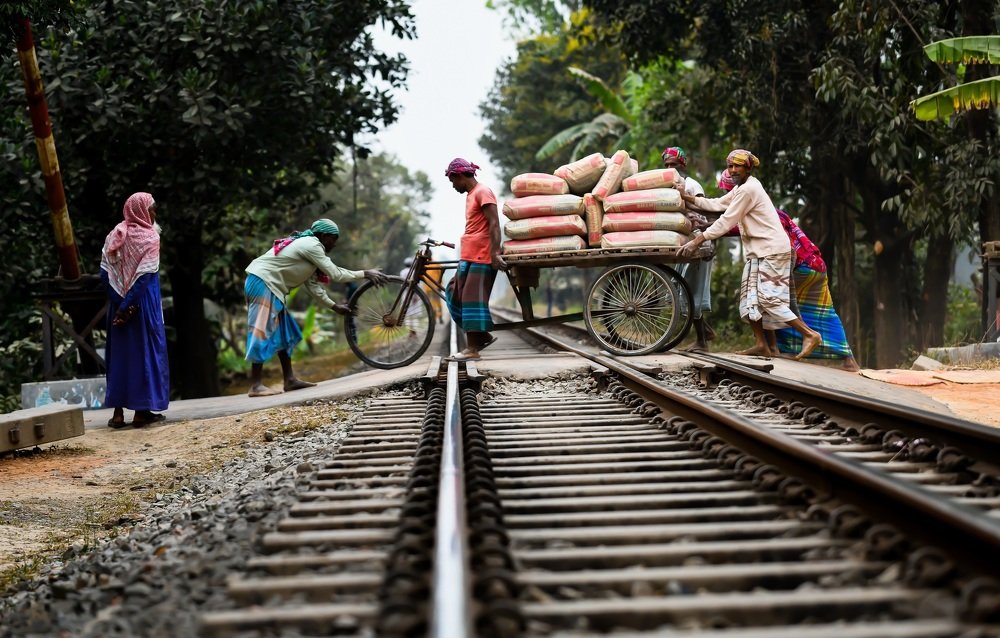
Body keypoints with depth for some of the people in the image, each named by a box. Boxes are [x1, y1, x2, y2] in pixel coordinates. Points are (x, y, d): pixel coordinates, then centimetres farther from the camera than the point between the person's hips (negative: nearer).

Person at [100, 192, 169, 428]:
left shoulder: (116, 235, 5)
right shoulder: (149, 237, -9)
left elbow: (105, 272, -2)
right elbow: (144, 276, -18)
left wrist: (119, 303, -4)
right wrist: (129, 306, -17)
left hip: (119, 304, 5)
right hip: (143, 303, -5)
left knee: (119, 353, 10)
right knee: (146, 351, 4)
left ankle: (118, 412, 9)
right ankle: (142, 410, 4)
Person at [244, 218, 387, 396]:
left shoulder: (307, 246, 19)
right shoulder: (312, 246, -12)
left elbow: (312, 285, 17)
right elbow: (335, 274, -14)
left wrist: (334, 306, 17)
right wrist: (366, 274, -8)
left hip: (267, 284, 11)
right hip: (263, 282, -11)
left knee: (283, 332, 11)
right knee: (263, 332, -11)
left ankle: (290, 379, 13)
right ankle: (256, 385, -12)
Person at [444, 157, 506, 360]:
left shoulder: (482, 192, -9)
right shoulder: (471, 195, 20)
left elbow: (494, 224, -17)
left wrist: (495, 253, -23)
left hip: (481, 256, -10)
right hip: (468, 256, 10)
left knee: (472, 298, -10)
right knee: (455, 293, 8)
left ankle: (472, 349, -8)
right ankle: (482, 336, 13)